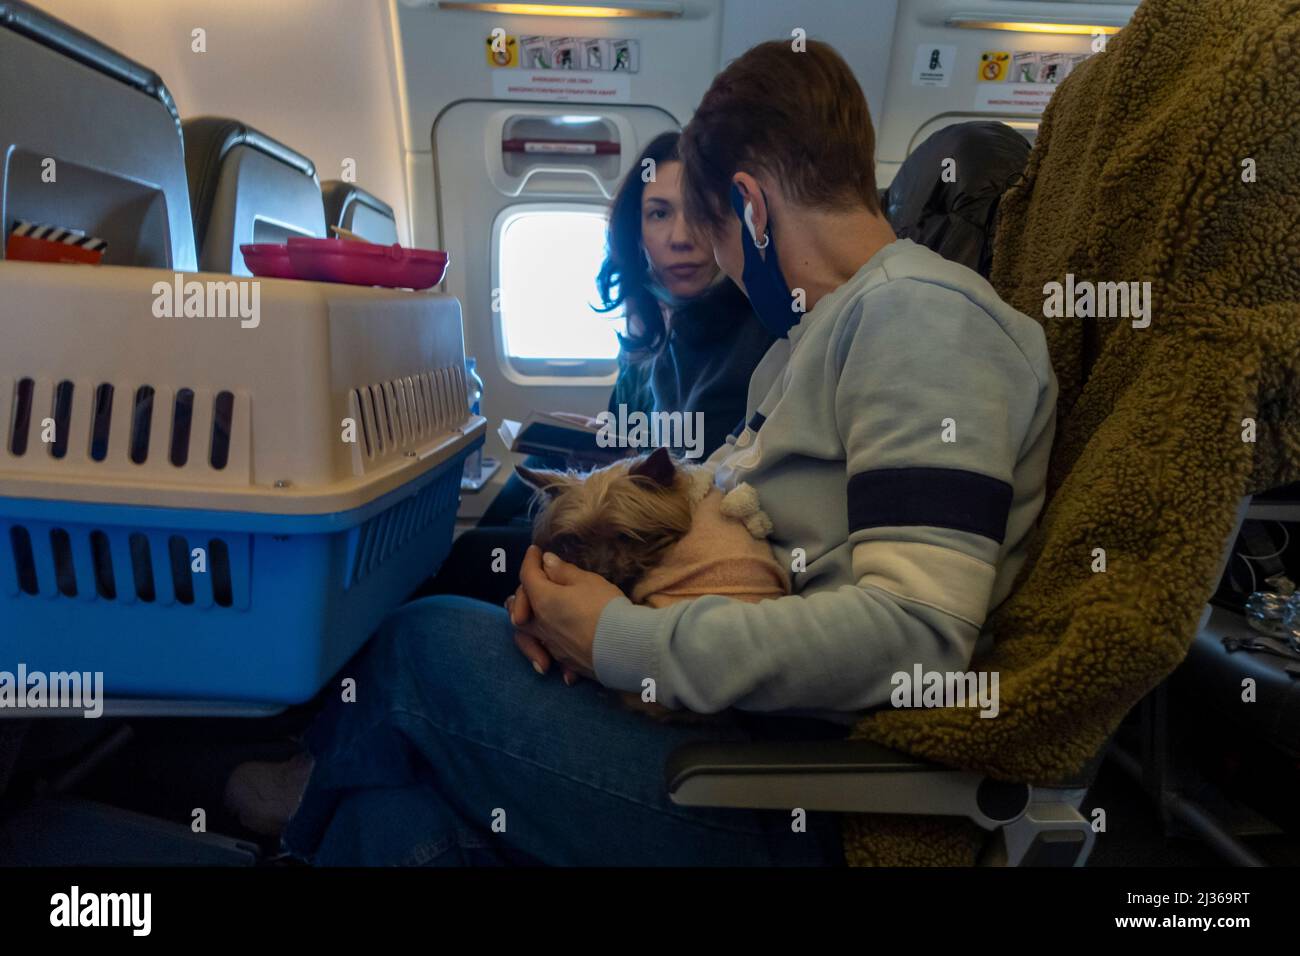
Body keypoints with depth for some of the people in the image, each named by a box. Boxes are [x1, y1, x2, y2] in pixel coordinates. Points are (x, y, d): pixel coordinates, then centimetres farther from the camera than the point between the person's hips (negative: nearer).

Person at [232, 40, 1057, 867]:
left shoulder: (922, 316, -15)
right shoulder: (816, 337, 16)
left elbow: (918, 632, -26)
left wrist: (619, 641, -18)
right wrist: (577, 564, -2)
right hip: (748, 743, 8)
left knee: (429, 643, -7)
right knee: (398, 823, -8)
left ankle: (304, 805, 23)